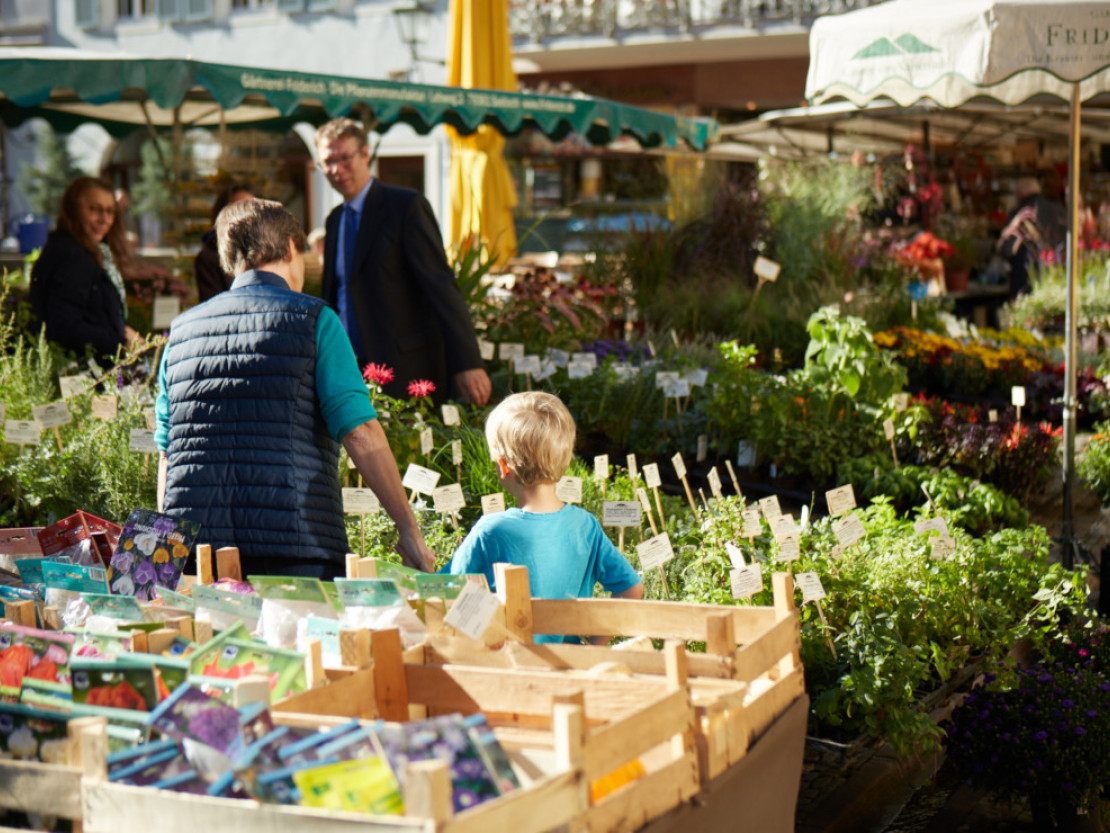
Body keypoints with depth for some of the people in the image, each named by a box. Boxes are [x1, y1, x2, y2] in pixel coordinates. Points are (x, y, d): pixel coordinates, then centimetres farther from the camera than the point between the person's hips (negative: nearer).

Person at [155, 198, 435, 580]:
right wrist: (409, 530, -3)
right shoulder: (313, 319, 2)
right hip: (294, 552, -4)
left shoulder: (181, 329, 15)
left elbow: (167, 452, 18)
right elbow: (360, 433, -7)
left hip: (195, 554, 4)